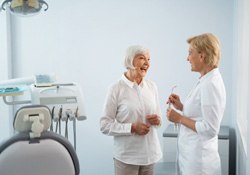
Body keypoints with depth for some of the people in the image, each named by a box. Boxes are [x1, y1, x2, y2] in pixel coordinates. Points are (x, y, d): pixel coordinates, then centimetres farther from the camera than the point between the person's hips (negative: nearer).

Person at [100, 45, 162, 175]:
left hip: (150, 153, 4)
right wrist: (132, 128, -19)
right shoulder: (117, 88, -11)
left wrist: (157, 120, -7)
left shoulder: (152, 86, 3)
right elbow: (105, 125, -11)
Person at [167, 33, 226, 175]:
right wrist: (181, 107, 4)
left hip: (199, 159, -9)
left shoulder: (210, 84, -21)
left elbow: (210, 129, -23)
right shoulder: (206, 81, 7)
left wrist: (180, 118, -15)